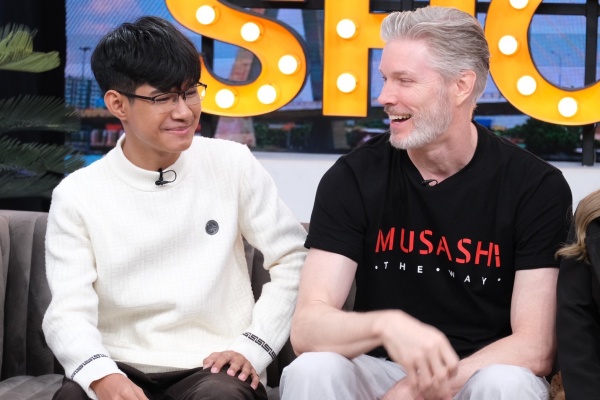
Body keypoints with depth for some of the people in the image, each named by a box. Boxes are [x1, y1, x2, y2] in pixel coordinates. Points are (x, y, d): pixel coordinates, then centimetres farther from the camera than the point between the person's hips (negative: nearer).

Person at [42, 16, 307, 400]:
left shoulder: (233, 165, 3)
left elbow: (294, 258, 8)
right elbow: (69, 312, -7)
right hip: (120, 369, 0)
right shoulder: (77, 196, 0)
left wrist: (255, 346, -4)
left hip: (211, 368, 0)